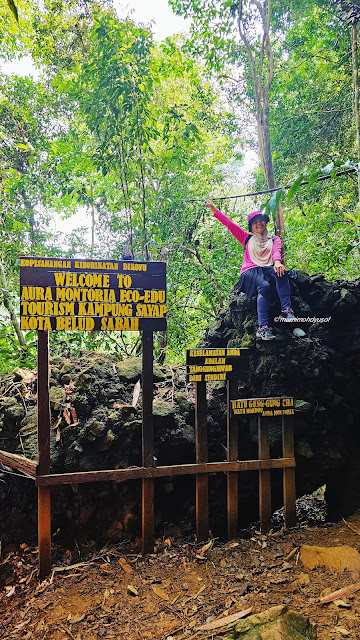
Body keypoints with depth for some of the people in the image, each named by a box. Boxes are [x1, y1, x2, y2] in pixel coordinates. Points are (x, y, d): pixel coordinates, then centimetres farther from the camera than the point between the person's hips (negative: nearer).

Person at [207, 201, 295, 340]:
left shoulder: (274, 239, 21)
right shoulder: (247, 237, 22)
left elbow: (276, 250, -1)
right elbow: (230, 224, 16)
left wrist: (277, 262, -25)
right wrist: (215, 210, 9)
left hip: (267, 269, 2)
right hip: (250, 271, -1)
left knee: (280, 272, -34)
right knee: (264, 286, -35)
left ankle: (286, 309, -39)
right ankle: (263, 327, -43)